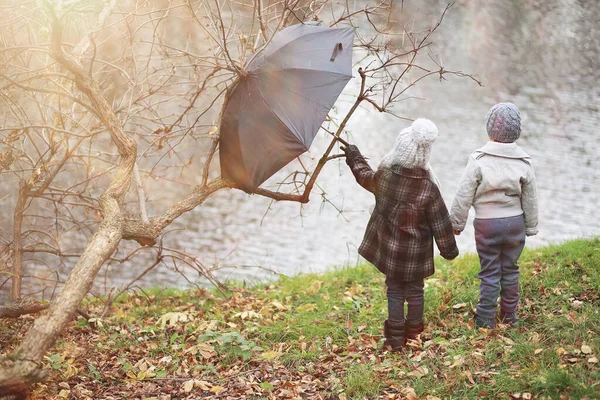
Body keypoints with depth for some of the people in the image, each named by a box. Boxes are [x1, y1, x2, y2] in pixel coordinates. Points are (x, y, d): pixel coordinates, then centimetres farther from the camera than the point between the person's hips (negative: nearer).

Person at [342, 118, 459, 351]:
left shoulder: (383, 177, -15)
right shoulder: (428, 188, -21)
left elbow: (364, 176, 10)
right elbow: (441, 224, -12)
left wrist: (354, 157, 29)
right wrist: (449, 250, 3)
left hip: (390, 250, 2)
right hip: (416, 253, -2)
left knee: (394, 291, 14)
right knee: (415, 290, 16)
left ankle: (396, 338, 18)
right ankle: (413, 332, 30)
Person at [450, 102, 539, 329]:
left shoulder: (478, 160, -15)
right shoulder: (523, 161, -4)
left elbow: (464, 196, -10)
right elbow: (530, 199, 5)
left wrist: (457, 223, 3)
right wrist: (531, 227, 18)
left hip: (487, 225, -3)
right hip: (515, 222, 3)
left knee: (489, 272, 6)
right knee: (511, 270, 15)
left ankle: (486, 319, 13)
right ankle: (509, 316, 25)